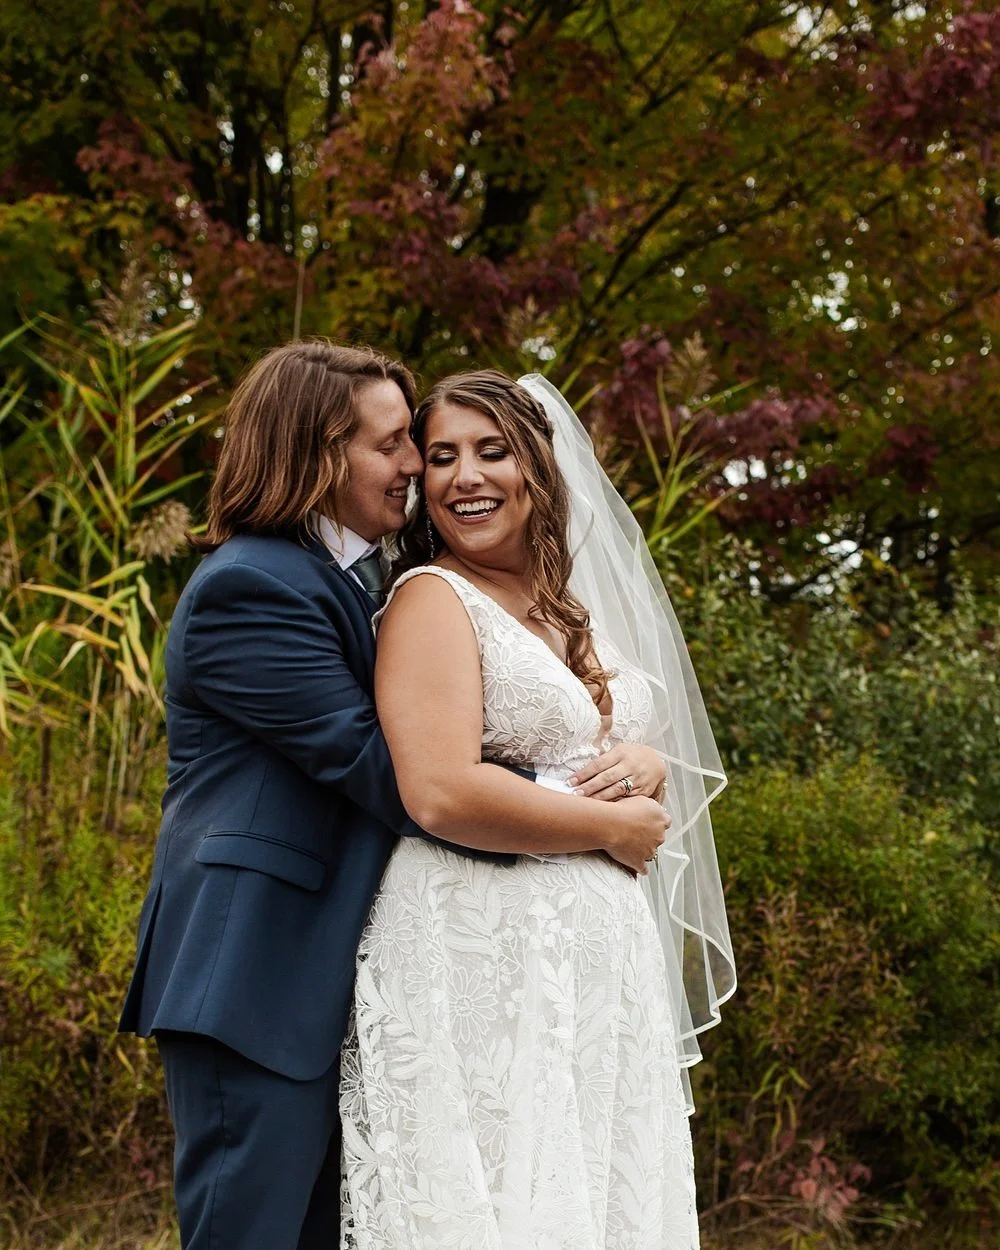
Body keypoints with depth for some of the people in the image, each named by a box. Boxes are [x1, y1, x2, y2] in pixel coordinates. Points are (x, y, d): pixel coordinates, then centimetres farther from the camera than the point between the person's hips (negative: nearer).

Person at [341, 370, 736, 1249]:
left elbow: (604, 755, 23)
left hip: (599, 965, 8)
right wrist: (609, 822, -9)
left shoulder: (569, 609, 16)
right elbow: (440, 794, -20)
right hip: (483, 965, -8)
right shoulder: (434, 597, -8)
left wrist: (648, 766, -1)